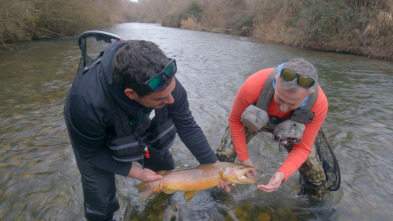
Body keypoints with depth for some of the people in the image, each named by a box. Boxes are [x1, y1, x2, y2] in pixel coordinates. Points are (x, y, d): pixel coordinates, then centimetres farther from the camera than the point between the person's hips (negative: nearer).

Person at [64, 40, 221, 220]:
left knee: (164, 167, 10)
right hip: (92, 138, -3)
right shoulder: (86, 103, -43)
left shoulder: (165, 81, -34)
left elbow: (187, 127, -21)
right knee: (101, 198, -4)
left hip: (142, 129, 4)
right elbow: (91, 153, -24)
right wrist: (137, 173, -24)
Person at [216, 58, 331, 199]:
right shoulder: (252, 86, -42)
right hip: (254, 119, 0)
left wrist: (282, 174, -41)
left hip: (292, 128, 1)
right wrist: (244, 158, -17)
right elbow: (234, 120, -21)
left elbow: (303, 148, -24)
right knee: (224, 156, -17)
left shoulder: (319, 103, -36)